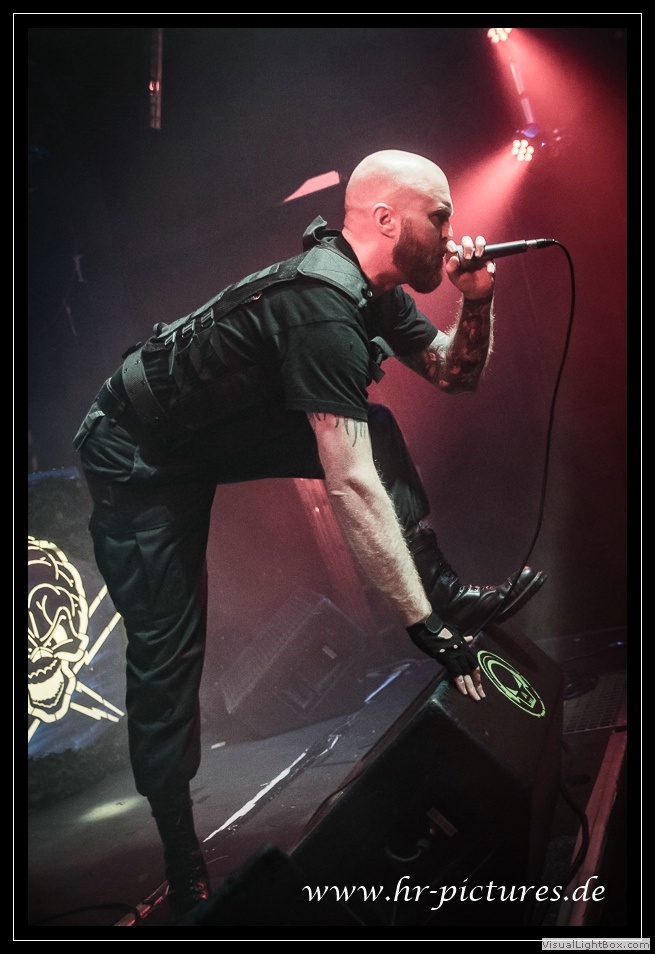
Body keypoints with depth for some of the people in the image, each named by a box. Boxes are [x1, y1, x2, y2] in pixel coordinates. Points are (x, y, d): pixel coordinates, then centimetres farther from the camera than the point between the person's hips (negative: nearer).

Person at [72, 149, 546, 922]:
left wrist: (477, 299, -12)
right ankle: (182, 866, 8)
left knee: (375, 430, -6)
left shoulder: (371, 289, -4)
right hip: (139, 460, -8)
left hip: (225, 425, 9)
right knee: (166, 657, -6)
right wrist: (424, 627, -35)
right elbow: (352, 487, -38)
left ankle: (445, 590, -5)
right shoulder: (322, 306, -33)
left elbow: (454, 374, 8)